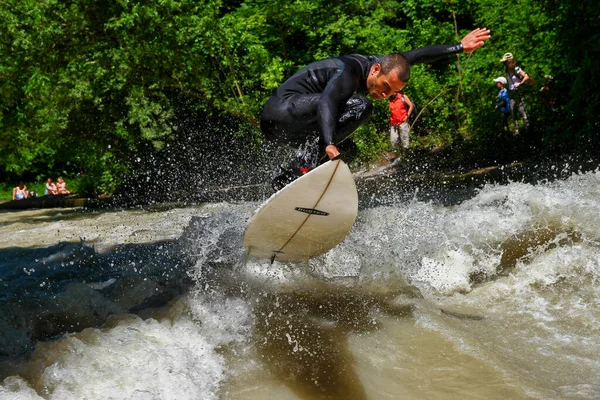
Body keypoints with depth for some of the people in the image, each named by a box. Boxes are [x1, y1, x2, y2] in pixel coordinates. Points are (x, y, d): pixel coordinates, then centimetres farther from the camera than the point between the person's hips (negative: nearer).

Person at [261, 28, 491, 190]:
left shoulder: (376, 64, 6)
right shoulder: (348, 73, -22)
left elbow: (417, 56, 16)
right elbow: (326, 103, -40)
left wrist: (460, 47, 18)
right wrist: (330, 143, -55)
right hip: (281, 111, -10)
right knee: (359, 107, -23)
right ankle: (302, 167, -31)